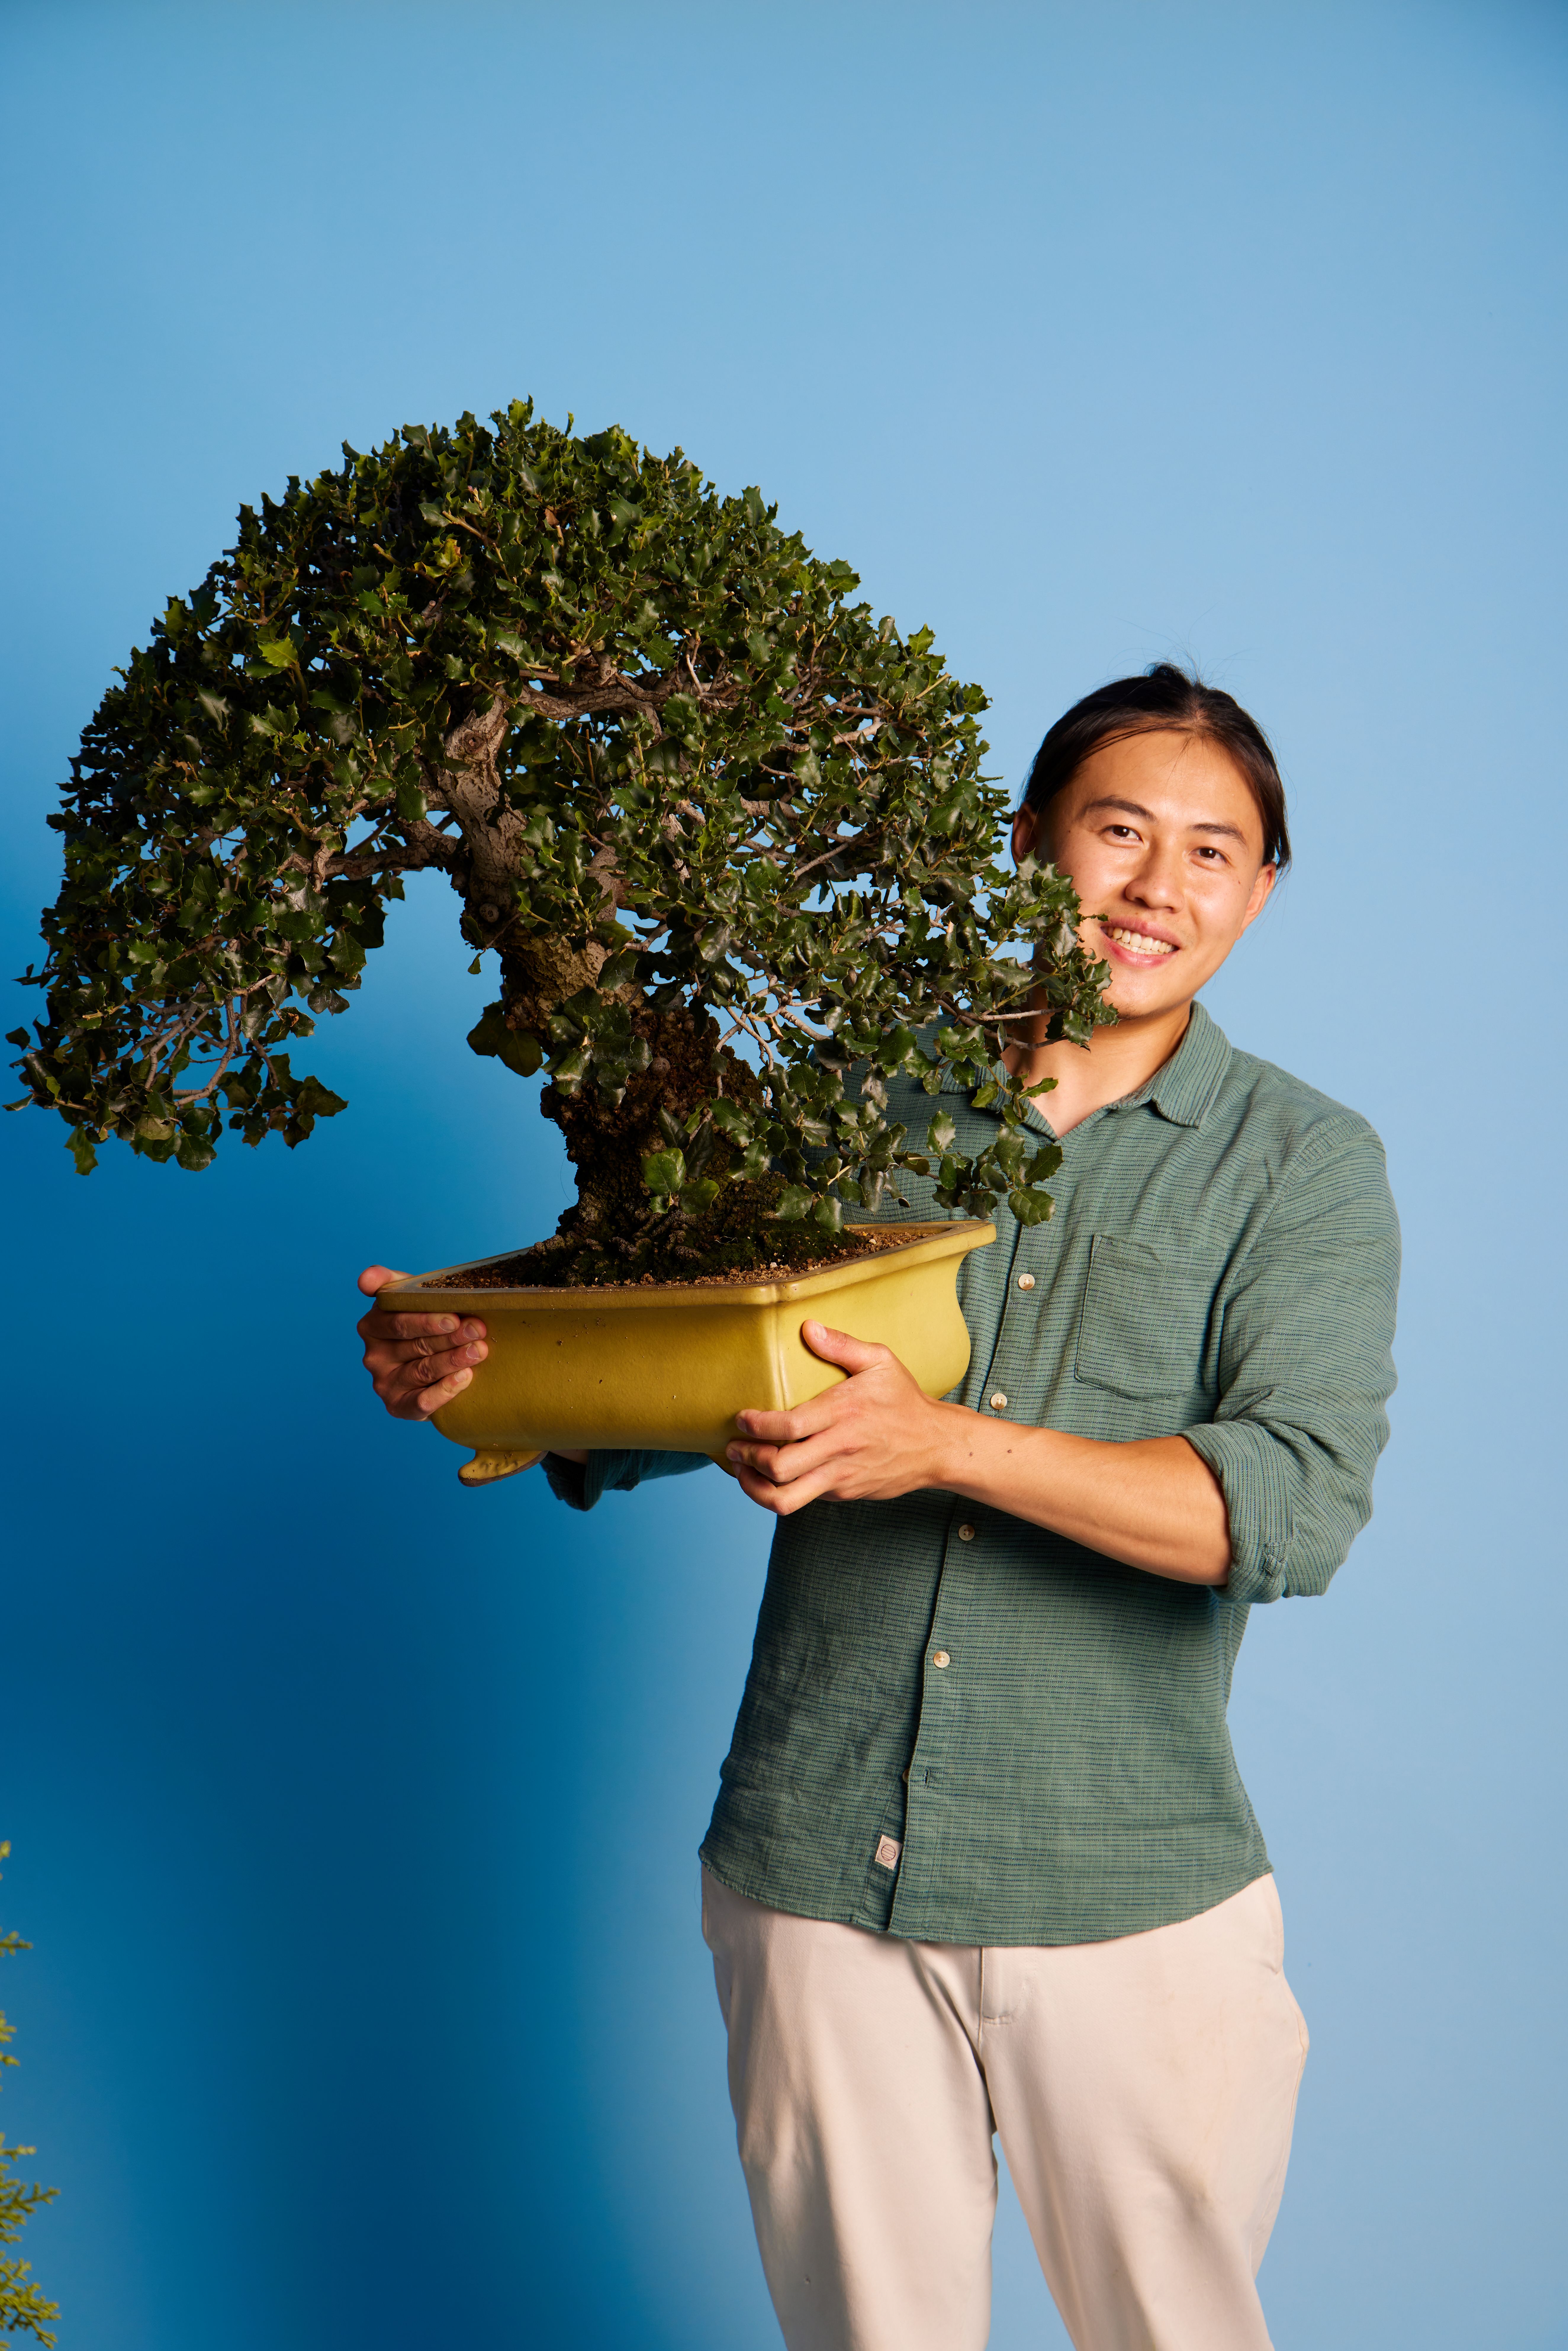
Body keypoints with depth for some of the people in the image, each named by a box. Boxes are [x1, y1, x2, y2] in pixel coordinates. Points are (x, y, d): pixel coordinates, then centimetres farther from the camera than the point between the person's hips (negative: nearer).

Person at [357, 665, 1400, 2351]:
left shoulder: (1304, 1165, -1)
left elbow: (1300, 1500, -16)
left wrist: (945, 1444, -28)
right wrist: (475, 1370, -12)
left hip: (1129, 1896, -2)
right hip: (815, 1874, 2)